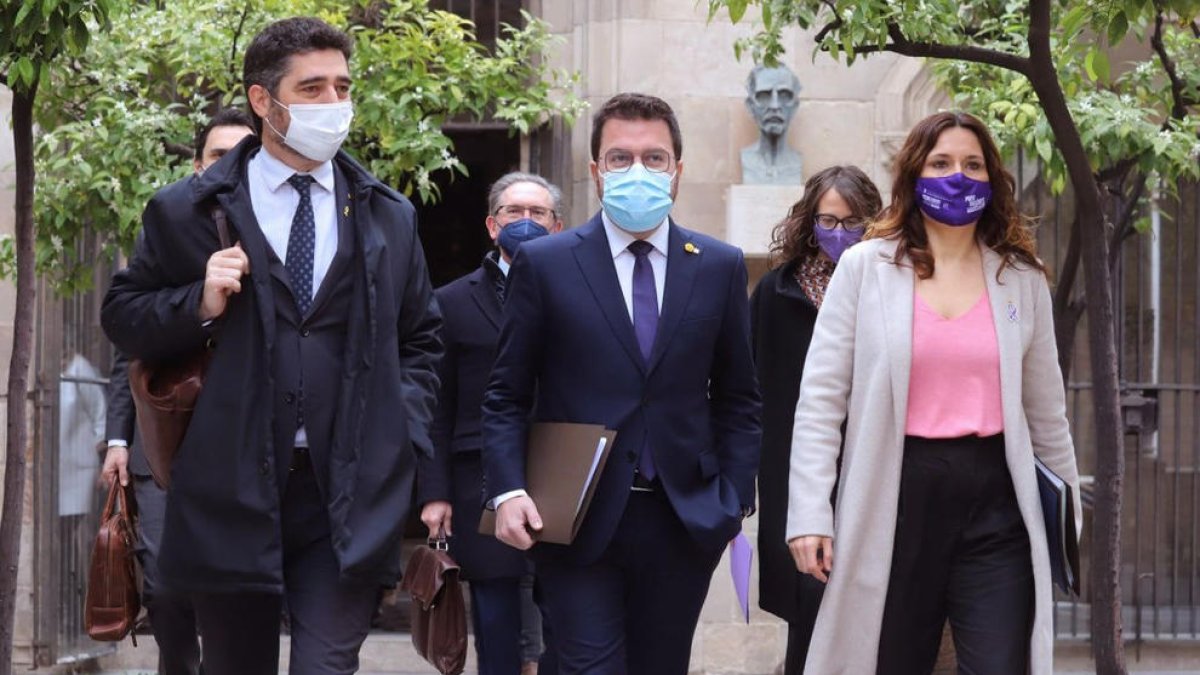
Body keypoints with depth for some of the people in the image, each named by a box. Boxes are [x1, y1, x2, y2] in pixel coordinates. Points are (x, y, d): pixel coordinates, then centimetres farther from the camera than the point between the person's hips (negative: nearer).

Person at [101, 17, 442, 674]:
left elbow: (420, 341, 17)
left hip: (350, 494, 1)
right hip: (229, 491, 0)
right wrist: (199, 304, -12)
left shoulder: (389, 217, 11)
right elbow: (122, 318, 7)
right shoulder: (186, 213, 3)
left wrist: (402, 434, 3)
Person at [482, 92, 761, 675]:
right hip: (577, 520, -2)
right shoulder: (543, 264, 1)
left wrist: (734, 499, 1)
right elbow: (507, 397, 2)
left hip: (685, 520, 3)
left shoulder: (721, 267, 7)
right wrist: (508, 491, -11)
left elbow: (738, 399, 11)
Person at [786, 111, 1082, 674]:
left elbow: (1045, 411, 16)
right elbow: (821, 398, -2)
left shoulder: (1022, 279, 8)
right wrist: (810, 514, -8)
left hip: (995, 503, 1)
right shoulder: (865, 268, 0)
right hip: (895, 499, -1)